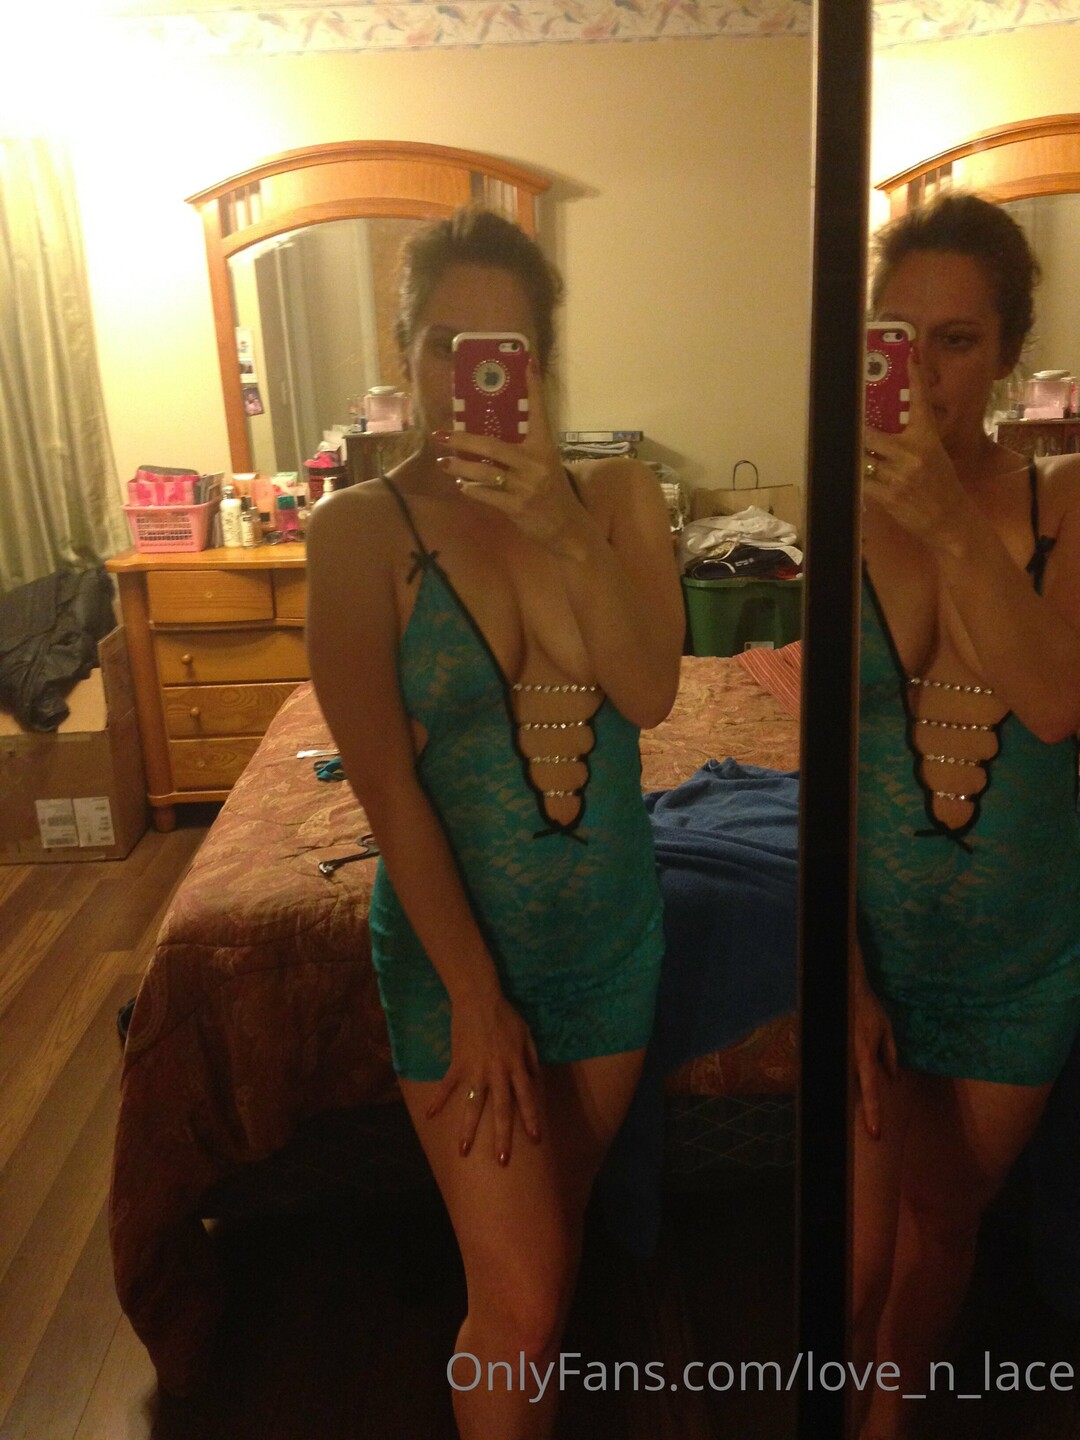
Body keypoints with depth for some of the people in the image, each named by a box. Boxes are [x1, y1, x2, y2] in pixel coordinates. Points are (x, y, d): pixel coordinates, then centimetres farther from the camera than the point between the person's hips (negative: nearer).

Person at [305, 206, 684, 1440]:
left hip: (613, 926, 4)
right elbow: (388, 790, -15)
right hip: (456, 937, -3)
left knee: (556, 1233, 23)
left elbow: (651, 694, -15)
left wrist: (567, 531, -28)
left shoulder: (617, 495, -3)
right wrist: (478, 999, -13)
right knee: (518, 1299, 3)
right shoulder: (359, 530, -14)